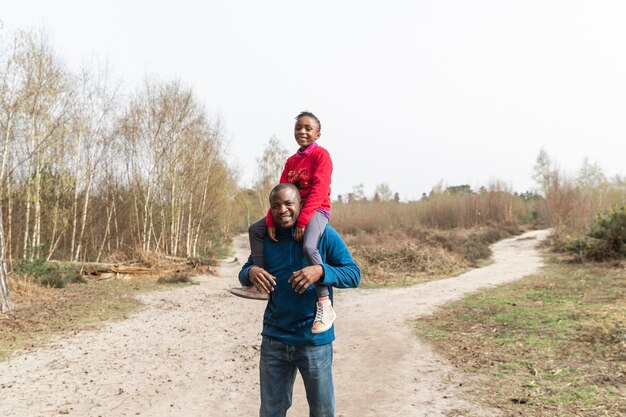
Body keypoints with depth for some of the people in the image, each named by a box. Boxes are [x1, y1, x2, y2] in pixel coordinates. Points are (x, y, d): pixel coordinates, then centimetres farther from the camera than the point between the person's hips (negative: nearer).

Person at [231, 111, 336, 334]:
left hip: (317, 210, -8)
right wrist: (271, 221, -7)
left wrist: (302, 221, -27)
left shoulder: (321, 155, -8)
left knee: (309, 247, -35)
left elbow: (319, 190, -19)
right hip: (293, 209, 8)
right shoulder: (291, 161, 15)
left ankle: (324, 305, -26)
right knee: (256, 230, 1)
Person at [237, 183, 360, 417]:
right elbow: (243, 274, 10)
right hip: (274, 339, 4)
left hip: (315, 340, -3)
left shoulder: (323, 234, -9)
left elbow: (353, 274, -11)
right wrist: (251, 273, -15)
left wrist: (321, 271, -30)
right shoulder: (266, 238, 4)